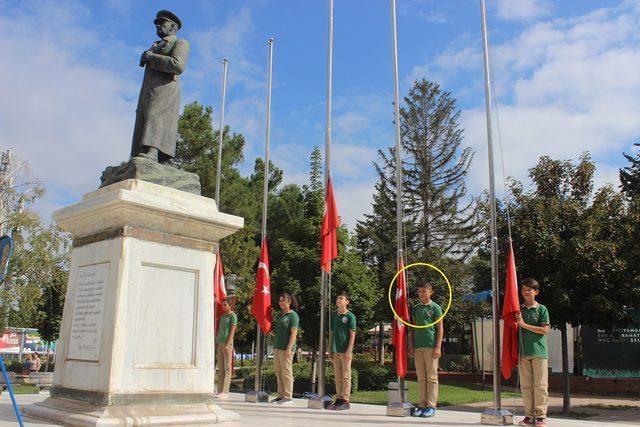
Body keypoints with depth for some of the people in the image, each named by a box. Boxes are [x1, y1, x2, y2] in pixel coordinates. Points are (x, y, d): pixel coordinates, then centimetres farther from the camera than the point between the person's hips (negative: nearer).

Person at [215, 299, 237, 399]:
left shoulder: (233, 316, -3)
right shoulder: (222, 316, 18)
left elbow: (232, 331, -10)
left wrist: (227, 345, -17)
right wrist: (216, 342, 11)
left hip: (227, 343, -7)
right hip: (220, 343, 7)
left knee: (227, 368, -6)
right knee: (220, 368, 8)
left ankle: (225, 392, -8)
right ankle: (220, 391, 11)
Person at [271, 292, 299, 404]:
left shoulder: (293, 315, -8)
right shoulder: (280, 316, 17)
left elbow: (294, 333, -14)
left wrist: (289, 348, -19)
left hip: (286, 348, -8)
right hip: (277, 347, 8)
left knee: (286, 372, -4)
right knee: (278, 372, 11)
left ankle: (288, 396, 3)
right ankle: (281, 395, 19)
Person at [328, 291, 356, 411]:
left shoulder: (350, 316, -5)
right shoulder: (334, 316, 12)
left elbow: (352, 334, -9)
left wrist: (349, 351, -14)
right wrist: (330, 349, 11)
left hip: (345, 351, -6)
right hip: (335, 351, 6)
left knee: (346, 376, -1)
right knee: (337, 376, 11)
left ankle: (346, 401, 3)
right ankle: (339, 399, 18)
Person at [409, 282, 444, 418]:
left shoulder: (435, 307, 1)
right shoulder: (416, 308, 14)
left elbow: (440, 328, -2)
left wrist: (438, 347, -10)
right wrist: (411, 345, 9)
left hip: (431, 346, -5)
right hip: (418, 347, 5)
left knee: (432, 377, -2)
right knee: (421, 378, 7)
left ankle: (431, 406, 2)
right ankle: (422, 405, 12)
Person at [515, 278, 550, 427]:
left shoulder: (542, 309, 0)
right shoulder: (519, 310, 11)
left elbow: (545, 330, -8)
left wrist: (524, 324, -12)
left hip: (539, 352, -3)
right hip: (523, 352, 4)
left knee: (540, 385, -1)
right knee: (526, 385, 5)